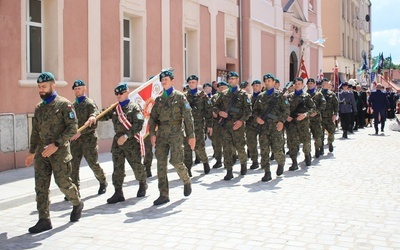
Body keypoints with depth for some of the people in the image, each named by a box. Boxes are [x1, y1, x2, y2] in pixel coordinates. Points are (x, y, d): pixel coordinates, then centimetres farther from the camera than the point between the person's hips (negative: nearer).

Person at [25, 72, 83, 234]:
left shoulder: (64, 104, -6)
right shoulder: (39, 108, 14)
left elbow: (73, 128, -12)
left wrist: (56, 144, -18)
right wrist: (32, 152, 17)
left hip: (60, 151, -6)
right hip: (42, 152, 6)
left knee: (63, 182, -2)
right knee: (41, 185, 0)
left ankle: (77, 204, 27)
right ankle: (44, 220, 3)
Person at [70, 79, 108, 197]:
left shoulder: (90, 103, -6)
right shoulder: (73, 105, 13)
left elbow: (93, 124, -14)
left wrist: (80, 132, -22)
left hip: (88, 140, -5)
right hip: (75, 140, 5)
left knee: (93, 164, 6)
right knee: (73, 165, -3)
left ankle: (103, 182, 30)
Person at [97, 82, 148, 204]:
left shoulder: (134, 107, -5)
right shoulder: (115, 108, 12)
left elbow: (138, 124, -14)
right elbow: (104, 116, 8)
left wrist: (127, 136, -22)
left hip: (132, 140, -5)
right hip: (118, 140, 5)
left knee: (136, 165, 6)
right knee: (117, 167, 1)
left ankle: (142, 184, 32)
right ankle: (118, 193, 3)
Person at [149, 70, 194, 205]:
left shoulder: (180, 96, 1)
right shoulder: (159, 99, 14)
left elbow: (188, 117, -3)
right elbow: (153, 118, 12)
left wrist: (191, 135, -8)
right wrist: (152, 133, -2)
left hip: (176, 133, -4)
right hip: (162, 134, 4)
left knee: (176, 161, -8)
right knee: (161, 163, -1)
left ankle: (187, 181, 23)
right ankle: (164, 195, 4)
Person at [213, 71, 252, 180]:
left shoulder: (243, 94, 2)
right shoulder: (224, 94, 14)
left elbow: (248, 110, -3)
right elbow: (215, 106, 19)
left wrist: (241, 120, -15)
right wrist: (219, 112, -3)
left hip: (237, 124, -3)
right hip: (225, 124, 3)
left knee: (240, 147, 2)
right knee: (227, 148, -1)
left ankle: (243, 164, 30)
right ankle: (229, 171, 3)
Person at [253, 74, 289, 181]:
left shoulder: (279, 95, 3)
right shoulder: (260, 96, 14)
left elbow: (286, 109, -1)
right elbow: (255, 109, 19)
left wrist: (281, 121, -13)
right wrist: (257, 117, -2)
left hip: (276, 126, -3)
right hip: (263, 126, 3)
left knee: (277, 149, -3)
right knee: (264, 149, -2)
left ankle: (281, 163, 29)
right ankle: (267, 173, 3)